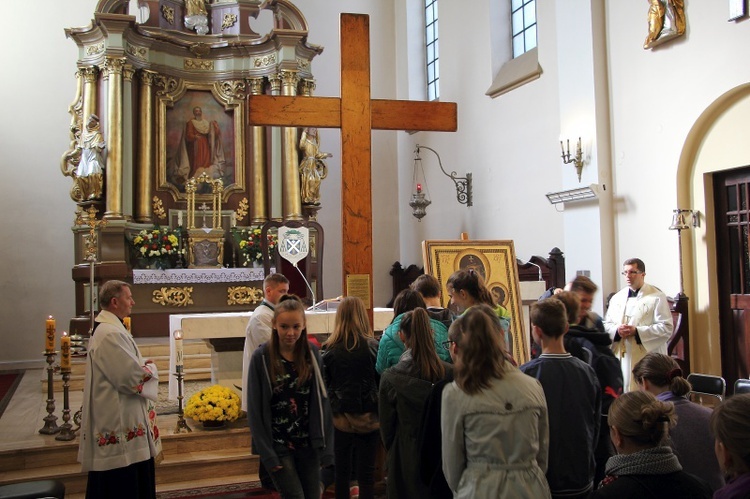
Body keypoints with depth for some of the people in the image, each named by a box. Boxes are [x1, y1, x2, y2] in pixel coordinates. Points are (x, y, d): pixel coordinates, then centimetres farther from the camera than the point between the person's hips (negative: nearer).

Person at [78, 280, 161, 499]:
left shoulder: (106, 329, 11)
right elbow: (133, 378, -25)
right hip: (120, 424, -11)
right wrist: (151, 368, -5)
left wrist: (143, 367, 5)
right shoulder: (111, 335, -23)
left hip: (114, 419, 11)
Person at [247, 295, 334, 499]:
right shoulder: (261, 357, -10)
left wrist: (325, 445, -3)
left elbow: (321, 401, 1)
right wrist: (267, 454, -9)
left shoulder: (312, 353, 0)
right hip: (278, 445, -3)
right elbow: (255, 410, -7)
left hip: (308, 444, 3)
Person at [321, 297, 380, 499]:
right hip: (368, 417, -1)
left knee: (341, 471, 12)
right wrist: (381, 414, 10)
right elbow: (382, 381, -2)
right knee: (366, 473, 7)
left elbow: (324, 384, 2)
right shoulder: (372, 346, -9)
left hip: (340, 416, 1)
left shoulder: (330, 348, -6)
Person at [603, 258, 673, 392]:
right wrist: (617, 330, -6)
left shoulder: (657, 297, -2)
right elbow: (607, 324, 17)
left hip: (648, 358, -4)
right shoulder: (617, 298, 15)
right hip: (622, 357, 5)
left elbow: (666, 328, -8)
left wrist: (637, 332, -15)